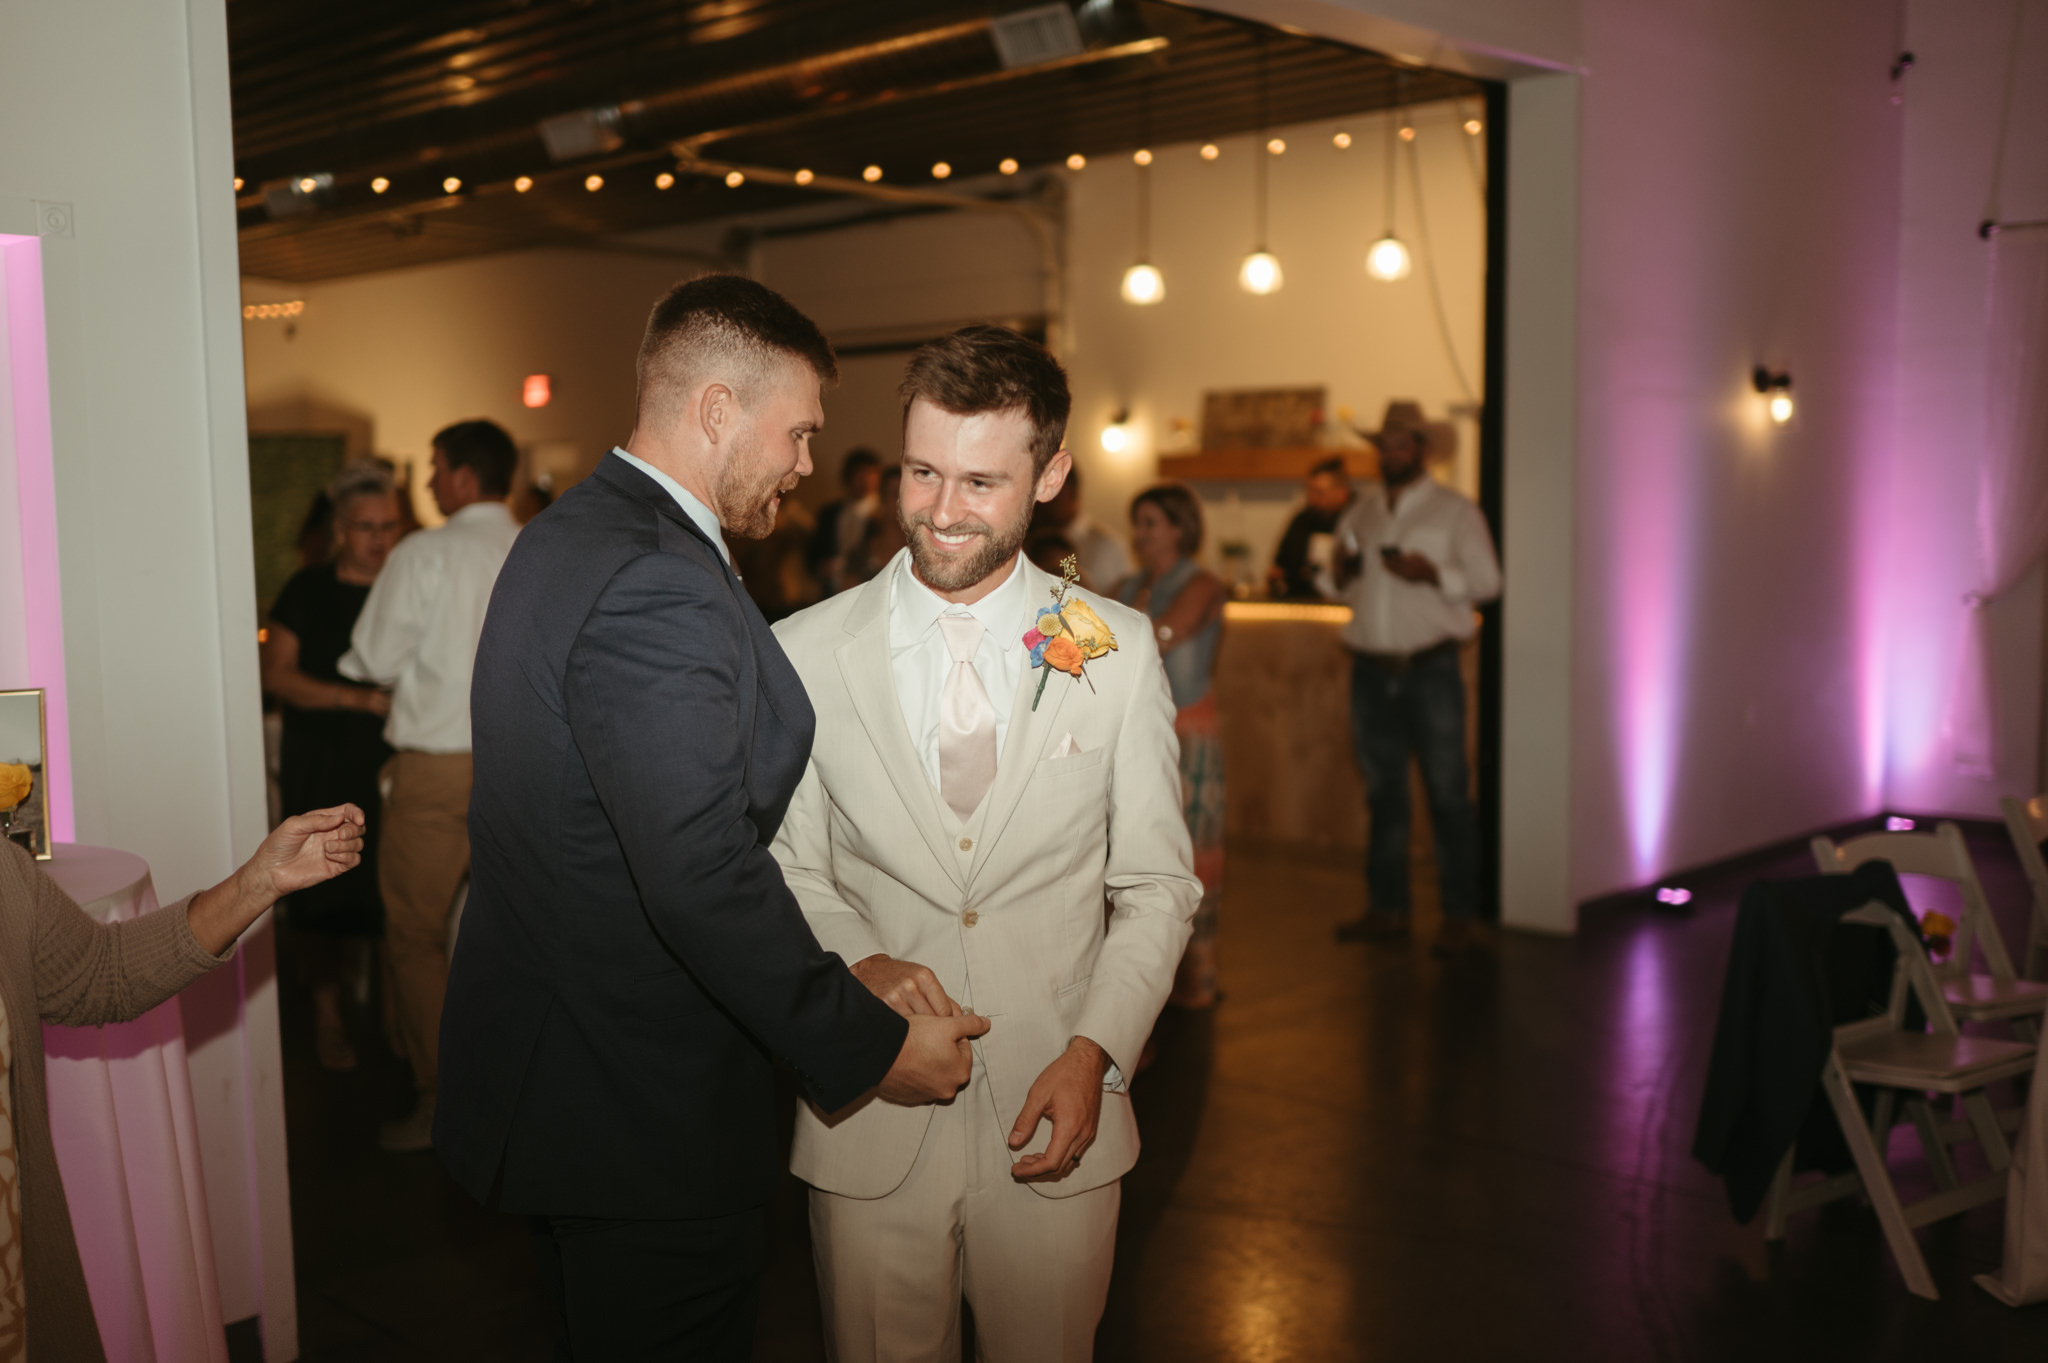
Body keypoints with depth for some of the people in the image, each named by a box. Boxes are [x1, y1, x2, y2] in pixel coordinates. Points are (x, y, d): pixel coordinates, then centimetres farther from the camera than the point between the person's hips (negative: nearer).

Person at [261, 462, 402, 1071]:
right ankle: (328, 1016, 19)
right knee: (328, 900, 2)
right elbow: (277, 673, -5)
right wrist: (359, 699, -16)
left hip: (392, 763, 2)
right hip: (323, 769, -1)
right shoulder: (310, 590, 1)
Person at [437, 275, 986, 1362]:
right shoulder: (659, 593, -26)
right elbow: (708, 883, -30)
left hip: (550, 1066, 10)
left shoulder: (566, 536, 9)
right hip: (644, 1110, -10)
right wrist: (871, 1049, -20)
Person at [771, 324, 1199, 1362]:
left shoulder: (1116, 652, -3)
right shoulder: (803, 653, -4)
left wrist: (1094, 1051, -10)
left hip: (1055, 1120, 1)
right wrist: (861, 964, -15)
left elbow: (1156, 884, 2)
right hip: (869, 1118, 0)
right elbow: (790, 869, 4)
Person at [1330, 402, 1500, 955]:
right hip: (1371, 669, 5)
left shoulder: (1455, 511, 1)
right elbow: (1344, 586, 21)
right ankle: (1387, 909, 18)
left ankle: (1463, 918, 0)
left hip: (1430, 667, -5)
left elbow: (1487, 580, -4)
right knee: (1383, 793, 10)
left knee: (1447, 793, -5)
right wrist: (1342, 572, -2)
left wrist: (1433, 574, -19)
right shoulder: (1360, 513, 15)